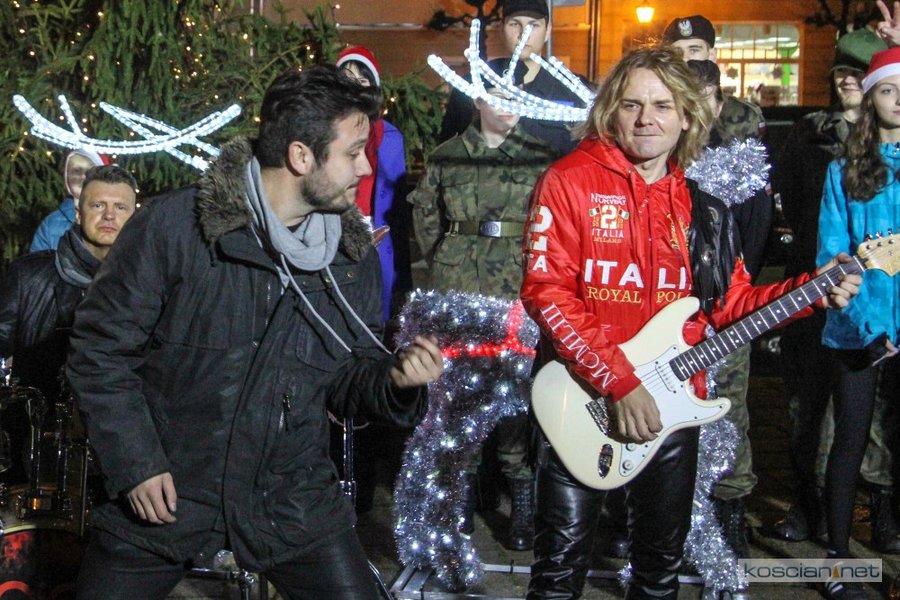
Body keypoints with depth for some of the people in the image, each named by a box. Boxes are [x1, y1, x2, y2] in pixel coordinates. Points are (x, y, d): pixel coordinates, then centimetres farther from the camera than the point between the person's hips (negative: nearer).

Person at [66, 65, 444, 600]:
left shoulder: (356, 255, -1)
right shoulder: (173, 226, -15)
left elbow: (345, 380, 6)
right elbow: (100, 349, -9)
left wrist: (392, 379, -15)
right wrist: (135, 464, -12)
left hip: (292, 499, 3)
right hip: (160, 495, -2)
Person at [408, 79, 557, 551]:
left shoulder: (541, 157, 3)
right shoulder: (446, 158, 10)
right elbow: (425, 214, 20)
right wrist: (442, 261, 12)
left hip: (520, 295, -2)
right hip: (457, 296, 2)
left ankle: (522, 504, 7)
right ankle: (463, 494, 18)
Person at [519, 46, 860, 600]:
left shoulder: (702, 204, 8)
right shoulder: (571, 180, -8)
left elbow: (730, 301, 11)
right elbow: (546, 291, -17)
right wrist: (618, 381, -22)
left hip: (672, 403, 5)